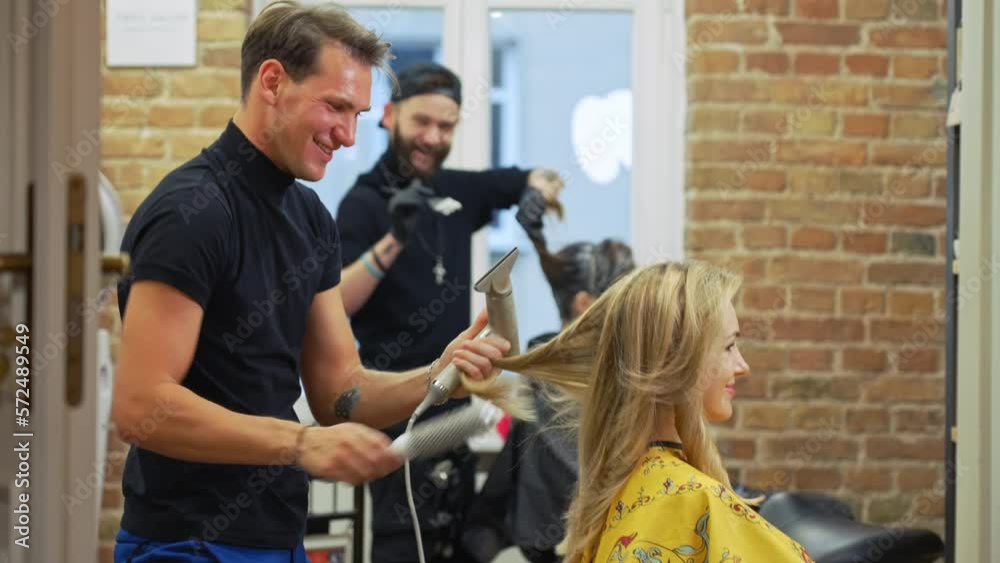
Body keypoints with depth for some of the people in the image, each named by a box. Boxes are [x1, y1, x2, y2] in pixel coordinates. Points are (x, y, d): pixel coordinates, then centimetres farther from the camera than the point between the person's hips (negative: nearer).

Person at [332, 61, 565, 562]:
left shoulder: (456, 191, 8)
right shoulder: (365, 203, -10)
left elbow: (538, 179, 22)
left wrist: (538, 193, -1)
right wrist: (393, 241, -35)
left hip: (451, 398, 8)